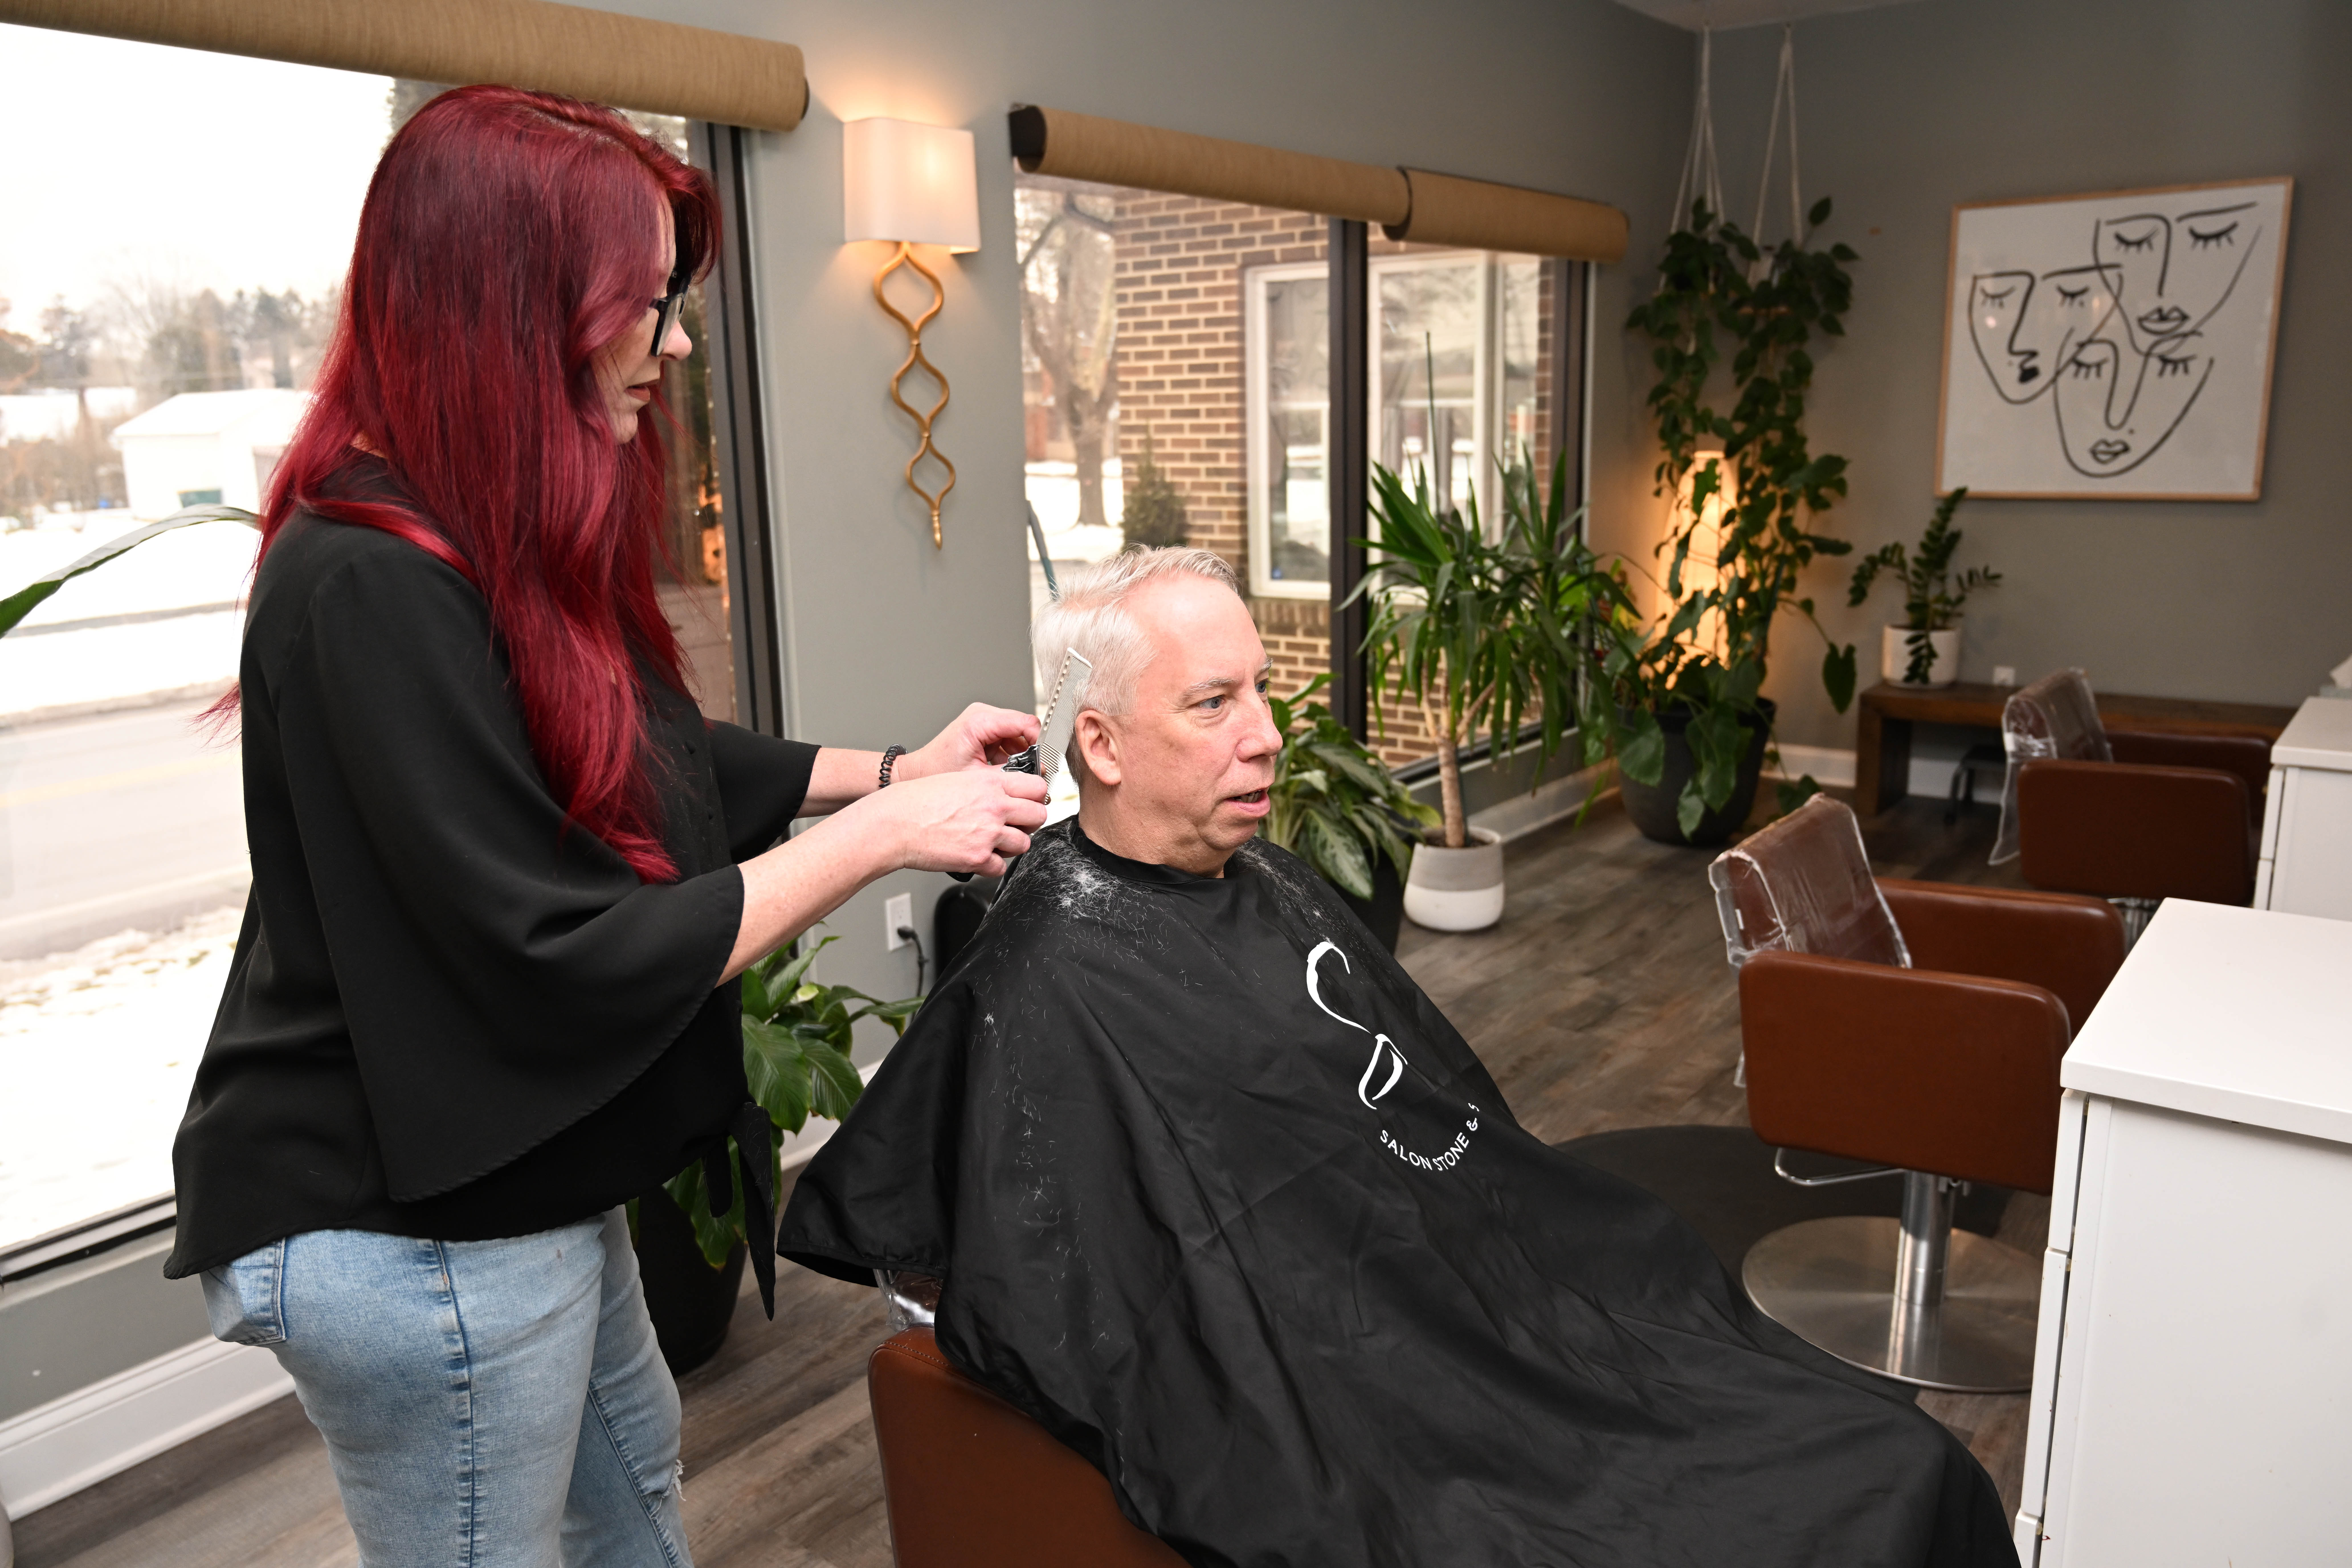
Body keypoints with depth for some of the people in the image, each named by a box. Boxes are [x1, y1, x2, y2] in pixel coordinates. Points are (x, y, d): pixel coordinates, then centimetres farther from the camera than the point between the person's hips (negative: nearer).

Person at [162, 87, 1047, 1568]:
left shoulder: (514, 540, 3)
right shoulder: (375, 583, -28)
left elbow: (654, 757, 13)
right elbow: (562, 962, -28)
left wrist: (897, 768, 6)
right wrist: (882, 836, -21)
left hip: (517, 1183, 10)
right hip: (415, 1237, -9)